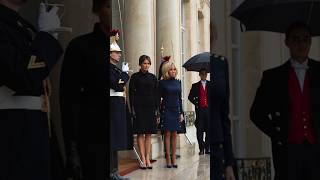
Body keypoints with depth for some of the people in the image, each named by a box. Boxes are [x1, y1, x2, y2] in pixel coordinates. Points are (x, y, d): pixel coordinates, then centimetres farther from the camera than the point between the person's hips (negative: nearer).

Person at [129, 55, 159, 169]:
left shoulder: (153, 77, 10)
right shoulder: (135, 77, 2)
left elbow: (156, 95, 10)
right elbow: (131, 93, -1)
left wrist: (157, 110, 5)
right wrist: (133, 109, -9)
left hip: (151, 107, 3)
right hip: (139, 107, -3)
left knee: (148, 134, 4)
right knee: (140, 133, -3)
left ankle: (148, 159, 6)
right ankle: (143, 159, -1)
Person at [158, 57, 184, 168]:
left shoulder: (178, 82, 10)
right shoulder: (162, 83, -3)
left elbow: (180, 98, 13)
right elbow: (158, 98, -4)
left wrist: (181, 112, 9)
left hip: (176, 110, 4)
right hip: (166, 110, -4)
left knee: (174, 134, 5)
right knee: (167, 134, -2)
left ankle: (174, 158, 8)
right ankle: (168, 158, 2)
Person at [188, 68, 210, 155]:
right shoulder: (195, 86, 11)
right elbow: (190, 97, 11)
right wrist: (196, 104, 2)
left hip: (209, 109, 0)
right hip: (200, 110, 0)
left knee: (209, 130, -2)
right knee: (199, 130, -3)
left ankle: (207, 148, 6)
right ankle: (201, 148, 2)